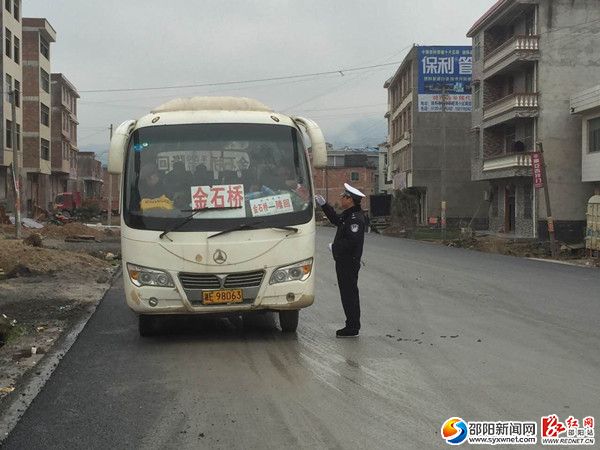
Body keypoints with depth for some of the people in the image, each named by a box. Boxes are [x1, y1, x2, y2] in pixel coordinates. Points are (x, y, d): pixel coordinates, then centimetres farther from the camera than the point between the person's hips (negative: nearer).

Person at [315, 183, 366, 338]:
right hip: (343, 262, 10)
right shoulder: (348, 215, 13)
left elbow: (352, 241, -26)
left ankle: (352, 328, 0)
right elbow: (336, 220, 31)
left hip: (349, 263, -10)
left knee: (349, 294, -5)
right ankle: (352, 326, 22)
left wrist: (335, 247, -14)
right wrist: (323, 205, 27)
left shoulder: (355, 218, -19)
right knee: (348, 294, 14)